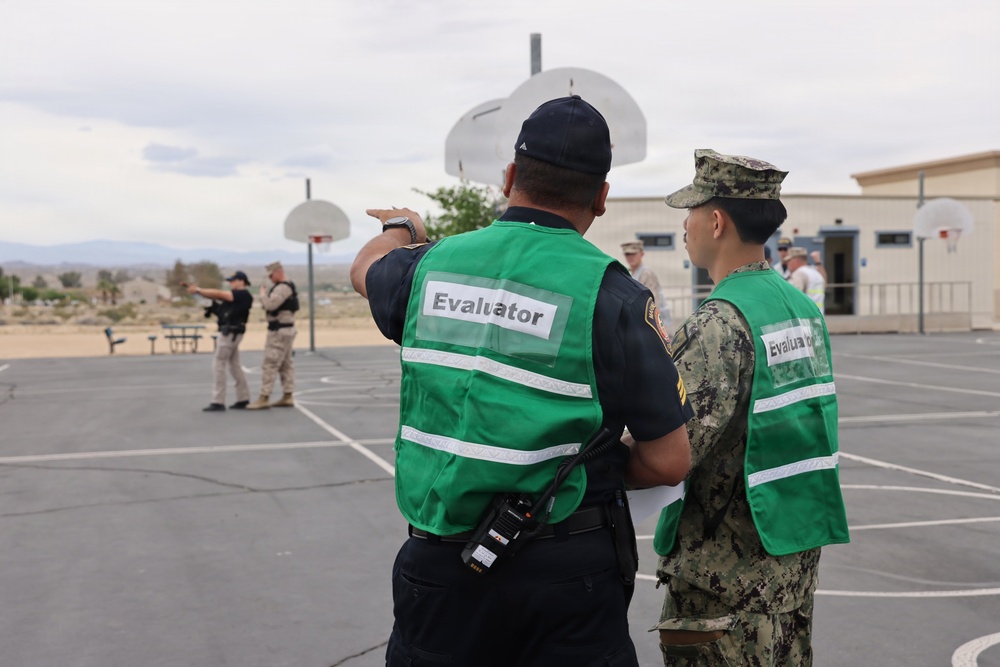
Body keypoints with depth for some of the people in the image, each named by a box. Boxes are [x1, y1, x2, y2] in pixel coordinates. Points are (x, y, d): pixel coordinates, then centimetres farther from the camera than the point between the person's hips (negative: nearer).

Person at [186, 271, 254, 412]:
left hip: (230, 333, -10)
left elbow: (218, 294, -16)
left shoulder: (243, 295, -13)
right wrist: (198, 290, -4)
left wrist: (198, 290, -10)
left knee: (218, 365, -8)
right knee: (234, 365, 13)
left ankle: (218, 402, -8)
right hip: (231, 333, 10)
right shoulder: (236, 296, 16)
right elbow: (218, 295, 8)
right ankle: (243, 399, 17)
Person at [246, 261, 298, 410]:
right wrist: (266, 295, 4)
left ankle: (264, 399, -8)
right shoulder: (288, 287, 17)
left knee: (270, 364, -9)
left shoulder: (282, 288, -17)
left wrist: (262, 293, -12)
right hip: (285, 329, 11)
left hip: (280, 331, -11)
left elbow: (270, 304, -27)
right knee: (286, 364, 11)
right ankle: (287, 397, 14)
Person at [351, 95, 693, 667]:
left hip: (439, 560, 4)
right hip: (566, 569, -3)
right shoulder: (610, 293, -13)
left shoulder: (432, 264, -1)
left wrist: (401, 228, 47)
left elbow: (367, 268, 25)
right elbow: (669, 461, -10)